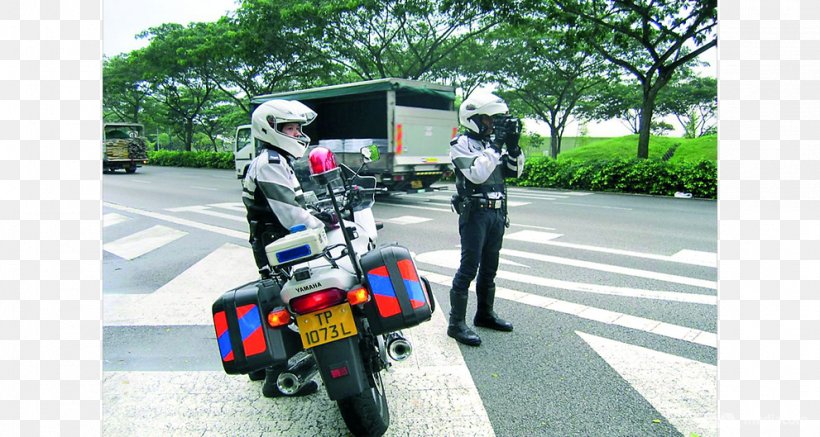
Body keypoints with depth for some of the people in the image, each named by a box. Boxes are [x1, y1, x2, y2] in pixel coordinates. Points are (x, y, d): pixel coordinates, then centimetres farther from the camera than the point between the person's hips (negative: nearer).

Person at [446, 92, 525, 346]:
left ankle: (485, 314, 29)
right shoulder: (462, 144, -8)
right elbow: (477, 174, -22)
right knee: (468, 268, -8)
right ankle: (456, 324, -2)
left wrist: (513, 145, -1)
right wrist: (495, 146, -20)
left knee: (489, 267, 15)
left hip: (497, 212, 8)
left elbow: (515, 172, 12)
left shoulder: (493, 142, 13)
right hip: (475, 212, -7)